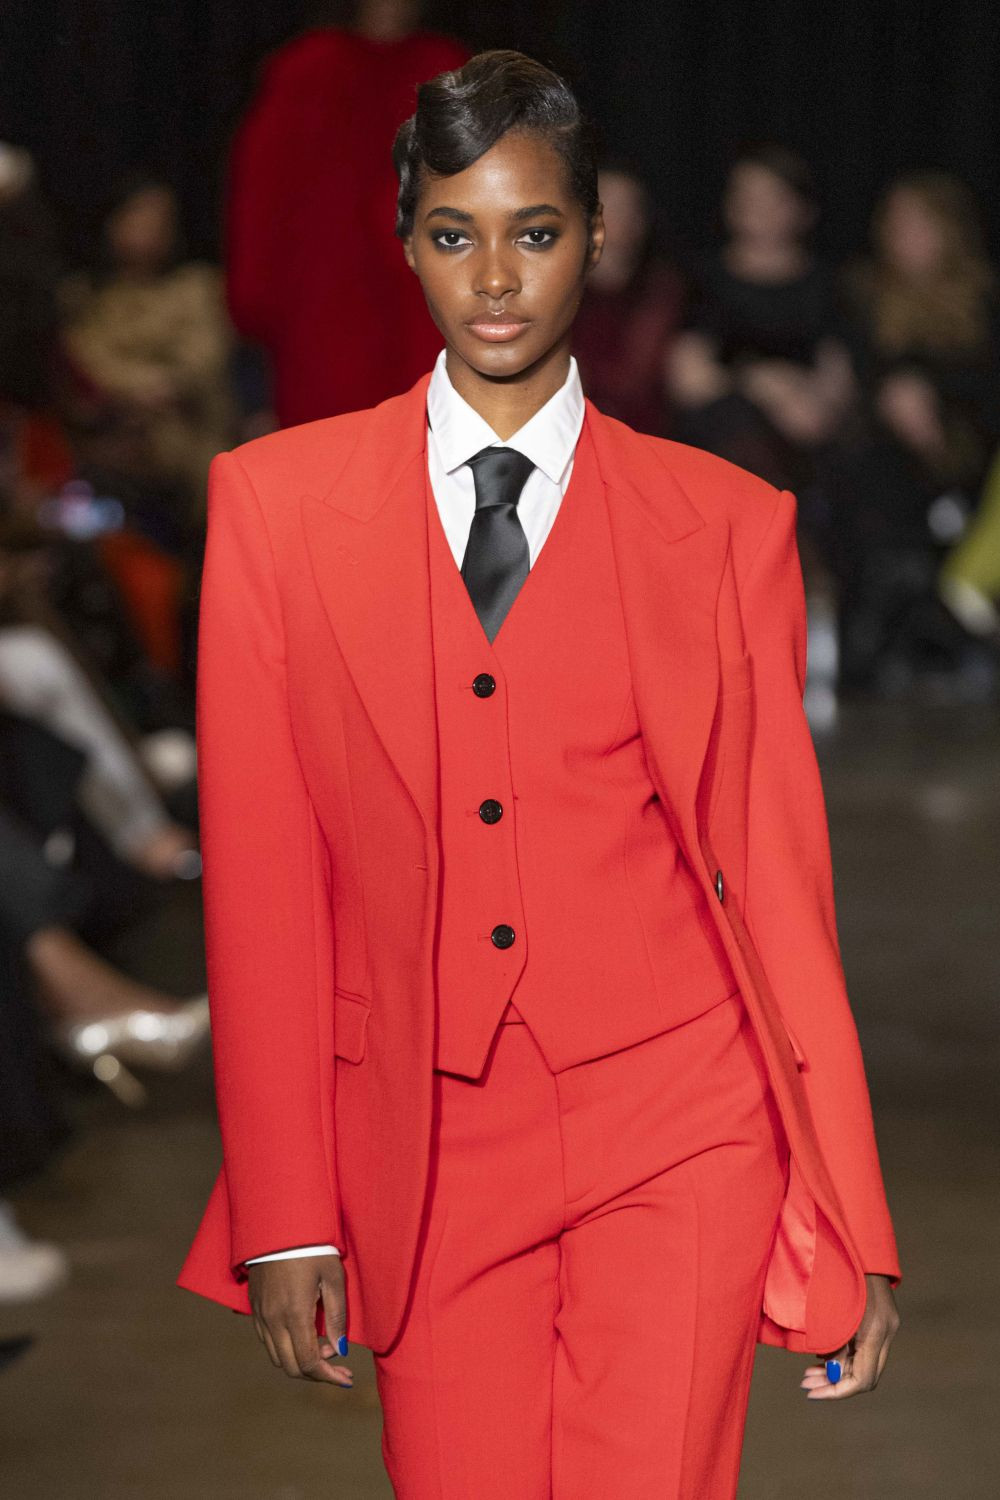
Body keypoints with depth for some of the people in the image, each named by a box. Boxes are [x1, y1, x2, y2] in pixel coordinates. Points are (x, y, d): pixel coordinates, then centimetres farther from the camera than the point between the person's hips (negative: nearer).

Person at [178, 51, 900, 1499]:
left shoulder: (725, 524, 3)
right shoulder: (276, 502, 4)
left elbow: (777, 873, 4)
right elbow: (258, 876, 2)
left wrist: (854, 1230, 2)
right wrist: (286, 1218, -2)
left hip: (674, 1142, -1)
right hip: (426, 1147, 1)